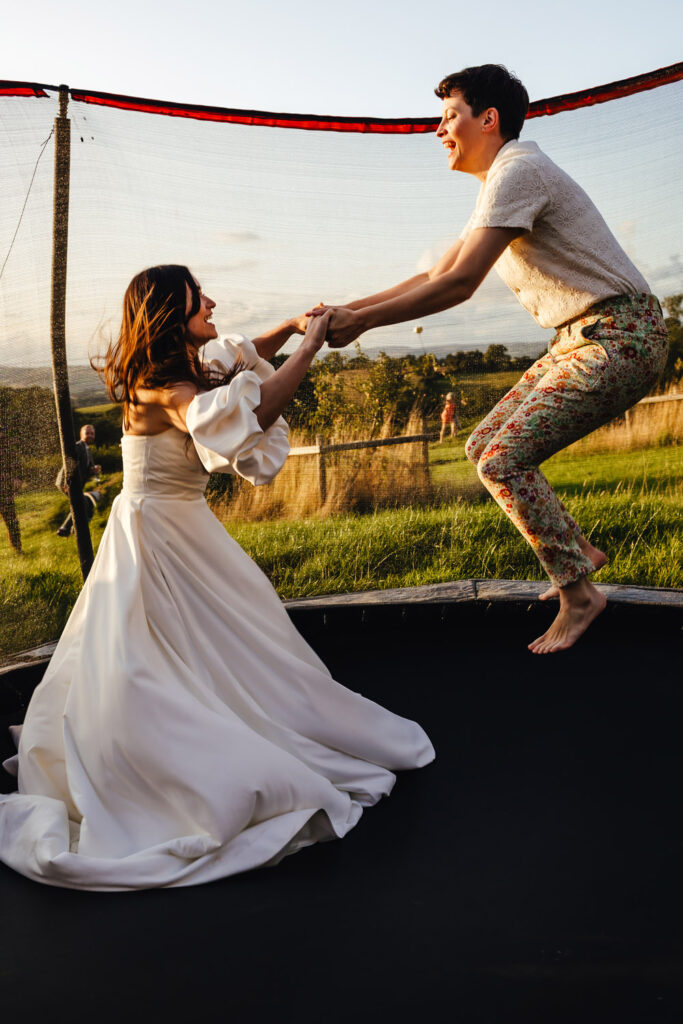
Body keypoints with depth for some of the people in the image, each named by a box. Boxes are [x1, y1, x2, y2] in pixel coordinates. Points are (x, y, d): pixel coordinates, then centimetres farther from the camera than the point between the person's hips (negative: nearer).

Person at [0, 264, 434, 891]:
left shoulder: (183, 370, 5)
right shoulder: (161, 387, -22)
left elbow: (240, 360, 24)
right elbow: (250, 412, -36)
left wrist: (289, 327, 9)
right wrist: (310, 347, -27)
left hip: (187, 533, 10)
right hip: (154, 536, -10)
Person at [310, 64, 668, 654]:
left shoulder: (517, 171, -15)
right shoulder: (499, 185, 18)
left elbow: (459, 284, -23)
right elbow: (434, 276, 18)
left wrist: (361, 322, -17)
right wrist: (350, 307, 10)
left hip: (619, 338, -10)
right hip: (579, 340, 10)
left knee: (504, 461, -15)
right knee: (485, 447, 7)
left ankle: (578, 595, -2)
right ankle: (576, 552, 18)